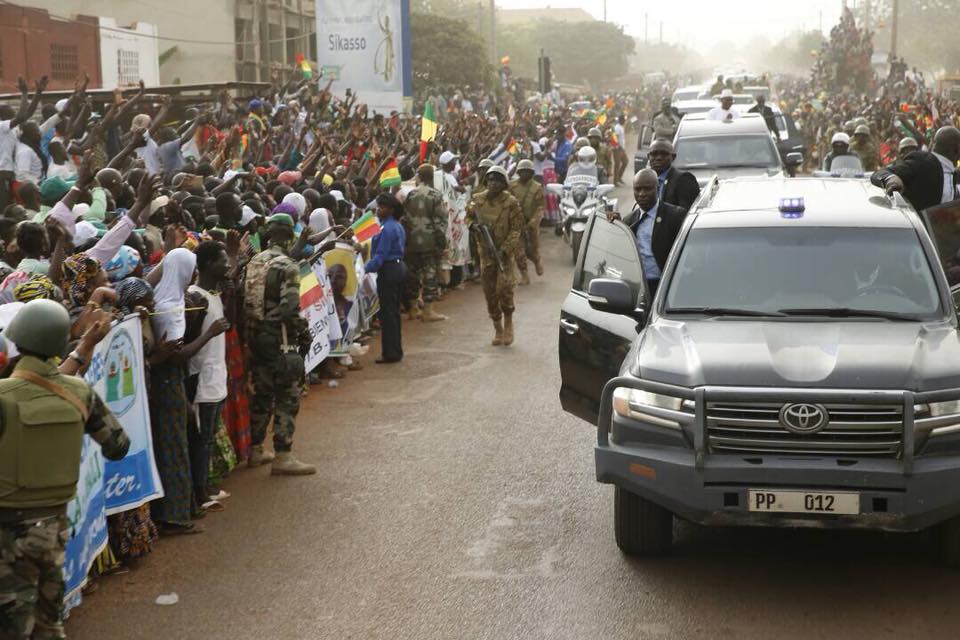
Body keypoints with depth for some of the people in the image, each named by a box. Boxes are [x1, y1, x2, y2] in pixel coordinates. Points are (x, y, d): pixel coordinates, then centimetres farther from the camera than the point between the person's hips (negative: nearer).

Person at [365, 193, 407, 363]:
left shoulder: (387, 229, -18)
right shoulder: (397, 226, 12)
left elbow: (381, 255, -22)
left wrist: (366, 268, -23)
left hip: (388, 271, -10)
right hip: (399, 267, 10)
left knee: (387, 312, -4)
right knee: (394, 311, 15)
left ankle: (390, 353, 1)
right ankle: (396, 350, 22)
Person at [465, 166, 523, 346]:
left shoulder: (511, 203, -6)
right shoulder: (479, 201, 5)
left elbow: (516, 228, -8)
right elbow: (469, 217, 20)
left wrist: (505, 249, -19)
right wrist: (473, 225, -5)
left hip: (504, 252, -4)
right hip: (485, 251, 4)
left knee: (504, 287, -20)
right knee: (490, 292, 8)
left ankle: (508, 322, 2)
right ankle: (498, 329, 22)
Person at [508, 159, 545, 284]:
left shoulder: (537, 188, -2)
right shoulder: (512, 186, 3)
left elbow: (540, 207, -6)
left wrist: (533, 221, -19)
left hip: (531, 223, -1)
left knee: (532, 250, 7)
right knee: (519, 251, -3)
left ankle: (538, 261, 41)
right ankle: (524, 275, 8)